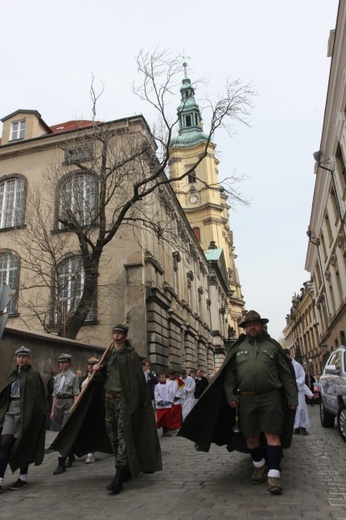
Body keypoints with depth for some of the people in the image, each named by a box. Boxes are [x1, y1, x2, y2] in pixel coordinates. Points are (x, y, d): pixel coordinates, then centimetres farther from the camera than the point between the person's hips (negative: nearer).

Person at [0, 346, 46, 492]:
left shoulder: (33, 375, -5)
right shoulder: (13, 375, 13)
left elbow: (37, 398, -10)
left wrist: (35, 416, -17)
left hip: (25, 413, -5)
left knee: (23, 445, 3)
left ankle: (23, 478, 18)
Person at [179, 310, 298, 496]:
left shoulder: (272, 345, 8)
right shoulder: (238, 348, 11)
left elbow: (287, 374, 6)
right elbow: (229, 374, 7)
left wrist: (292, 398, 2)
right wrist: (230, 395, -4)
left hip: (270, 397, -2)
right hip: (246, 399, 2)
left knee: (272, 435, -5)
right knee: (250, 436, 10)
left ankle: (274, 474, 0)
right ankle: (259, 465, 32)